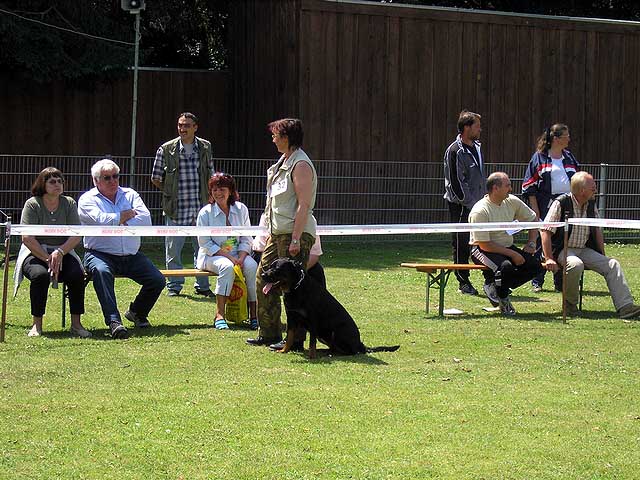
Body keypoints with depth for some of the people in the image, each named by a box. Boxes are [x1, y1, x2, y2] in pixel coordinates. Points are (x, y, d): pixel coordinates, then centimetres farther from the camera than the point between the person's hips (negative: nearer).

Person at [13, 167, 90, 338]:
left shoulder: (69, 203, 6)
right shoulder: (32, 204, -3)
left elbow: (76, 236, -1)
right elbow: (27, 238, -11)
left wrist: (59, 253, -18)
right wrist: (47, 259, -18)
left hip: (63, 253, 3)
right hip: (34, 253, -3)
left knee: (77, 274, -27)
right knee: (40, 274, -35)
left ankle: (76, 324, -18)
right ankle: (37, 324, -24)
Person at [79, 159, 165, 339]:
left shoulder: (130, 195, 14)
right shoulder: (88, 199, 3)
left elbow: (146, 220, -3)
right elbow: (101, 220, -17)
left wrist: (120, 222, -12)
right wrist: (127, 215, -3)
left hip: (132, 256, 4)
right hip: (100, 254, -4)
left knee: (157, 280, -13)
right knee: (101, 272, -38)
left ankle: (137, 312, 17)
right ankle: (114, 321, -44)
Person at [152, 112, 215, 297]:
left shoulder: (205, 148, 5)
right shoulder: (166, 150, -3)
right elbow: (156, 179, 6)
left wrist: (209, 197, 8)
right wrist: (171, 193, 4)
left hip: (200, 207, 2)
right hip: (176, 209, -2)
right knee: (173, 248, 1)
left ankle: (202, 285, 20)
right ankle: (174, 286, 13)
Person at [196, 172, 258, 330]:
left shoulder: (241, 209, 7)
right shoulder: (205, 213, -3)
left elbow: (246, 239, 8)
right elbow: (205, 243, -8)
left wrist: (241, 257, -12)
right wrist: (228, 257, -18)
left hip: (238, 254, 3)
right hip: (211, 256, -3)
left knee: (252, 267, -28)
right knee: (227, 267, -36)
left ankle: (254, 314, -23)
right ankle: (220, 315, -35)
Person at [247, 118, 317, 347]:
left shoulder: (300, 165, -14)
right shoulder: (284, 161, 16)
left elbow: (304, 205, -20)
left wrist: (296, 239, -24)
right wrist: (270, 231, 20)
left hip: (295, 233, -10)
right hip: (277, 233, 10)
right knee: (263, 279, 12)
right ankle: (269, 333, 20)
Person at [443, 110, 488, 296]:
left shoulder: (476, 147, 14)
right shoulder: (455, 151, -12)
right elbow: (456, 182, -15)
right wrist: (470, 204, -16)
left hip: (478, 205, 8)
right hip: (461, 206, -7)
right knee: (461, 244, -2)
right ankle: (463, 282, 3)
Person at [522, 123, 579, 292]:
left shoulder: (569, 158, 14)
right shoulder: (539, 157, 0)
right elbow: (529, 186, -2)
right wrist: (535, 211, -9)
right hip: (546, 207, -4)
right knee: (542, 244, -2)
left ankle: (560, 283, 11)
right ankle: (537, 282, 7)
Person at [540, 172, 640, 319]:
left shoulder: (591, 205, 9)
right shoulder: (561, 203, -11)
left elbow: (597, 230, 19)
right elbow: (545, 231, -13)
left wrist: (602, 256, 11)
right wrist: (549, 259, -20)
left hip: (585, 250, 6)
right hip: (563, 250, -6)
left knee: (612, 264, -14)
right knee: (576, 265, -38)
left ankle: (625, 307, -21)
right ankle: (570, 304, -15)